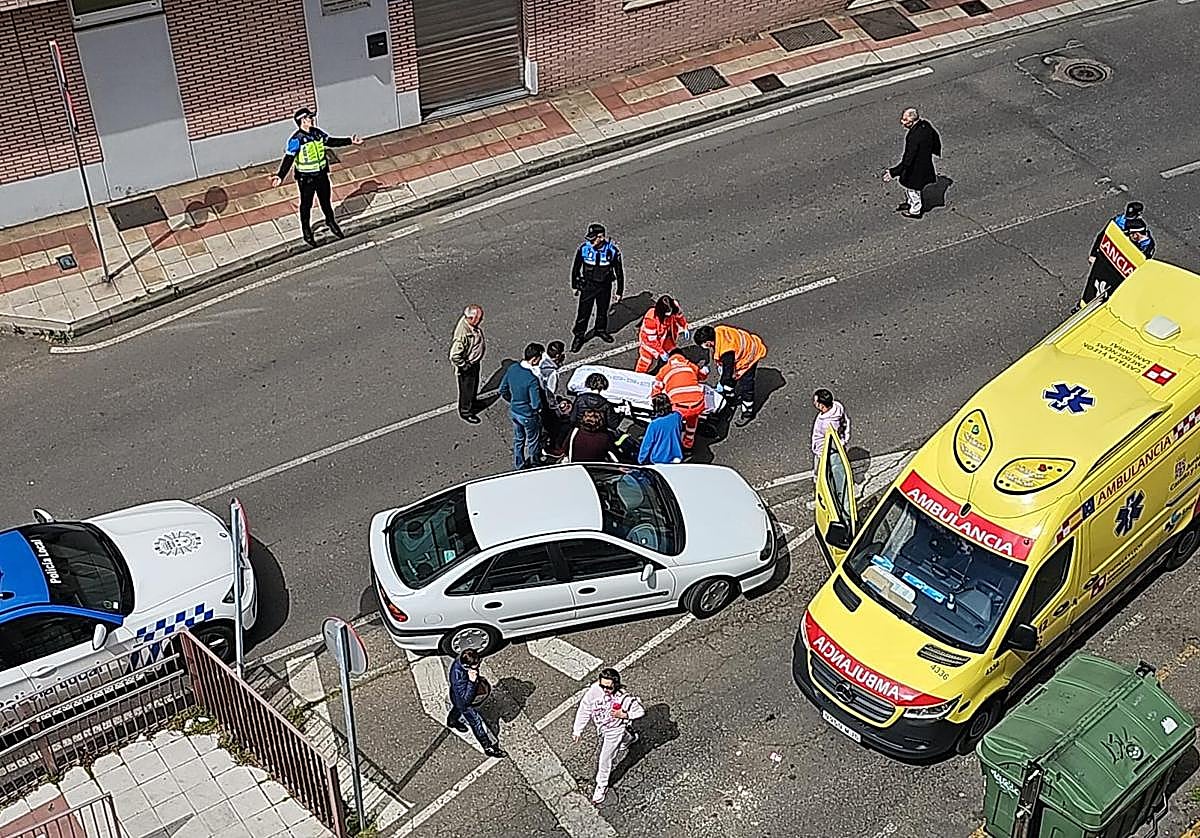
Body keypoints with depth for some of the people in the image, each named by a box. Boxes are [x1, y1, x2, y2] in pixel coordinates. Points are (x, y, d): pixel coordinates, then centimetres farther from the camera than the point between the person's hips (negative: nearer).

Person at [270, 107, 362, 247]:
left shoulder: (317, 133, -2)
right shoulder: (296, 140, -21)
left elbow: (331, 141, 14)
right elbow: (288, 159, -23)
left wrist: (350, 140, 15)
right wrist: (280, 176, -34)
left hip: (321, 174, 6)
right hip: (306, 177, -6)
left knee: (326, 200, 22)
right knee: (306, 205, 10)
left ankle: (331, 221, 46)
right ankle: (306, 231, 28)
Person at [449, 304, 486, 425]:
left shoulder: (474, 325, -14)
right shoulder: (462, 335, -41)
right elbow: (454, 356, -34)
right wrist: (465, 367, -21)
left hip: (475, 362, 8)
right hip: (466, 366, -8)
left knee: (474, 384, 31)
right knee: (467, 389, 17)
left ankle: (473, 403, 57)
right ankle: (466, 412, 40)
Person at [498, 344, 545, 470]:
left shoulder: (512, 368, -13)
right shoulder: (532, 380, -33)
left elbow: (503, 390, 0)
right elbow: (536, 405, -29)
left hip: (514, 411, 6)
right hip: (528, 416, -6)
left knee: (518, 439, 27)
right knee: (533, 442, 20)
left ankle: (518, 465, 44)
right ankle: (534, 466, 41)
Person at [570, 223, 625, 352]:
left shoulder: (612, 251, -19)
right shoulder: (584, 248, -18)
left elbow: (619, 272, -7)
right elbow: (576, 268, -1)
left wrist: (619, 292, -3)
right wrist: (574, 285, 8)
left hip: (605, 287, 1)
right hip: (588, 286, -1)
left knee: (603, 311, 20)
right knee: (583, 313, 1)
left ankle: (601, 330, 46)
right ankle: (579, 335, 21)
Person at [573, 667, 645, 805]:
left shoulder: (624, 698, -35)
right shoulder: (595, 690, -29)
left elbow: (641, 711, -19)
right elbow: (584, 709, -16)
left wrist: (623, 715, -33)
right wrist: (577, 731, -12)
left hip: (615, 729, -4)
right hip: (601, 726, 4)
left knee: (605, 759, 0)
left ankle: (601, 786, 24)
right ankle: (629, 739, 66)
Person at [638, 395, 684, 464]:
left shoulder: (653, 424, -17)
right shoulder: (677, 417, -7)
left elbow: (647, 444, -8)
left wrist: (641, 460, 4)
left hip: (658, 460, -5)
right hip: (676, 458, 5)